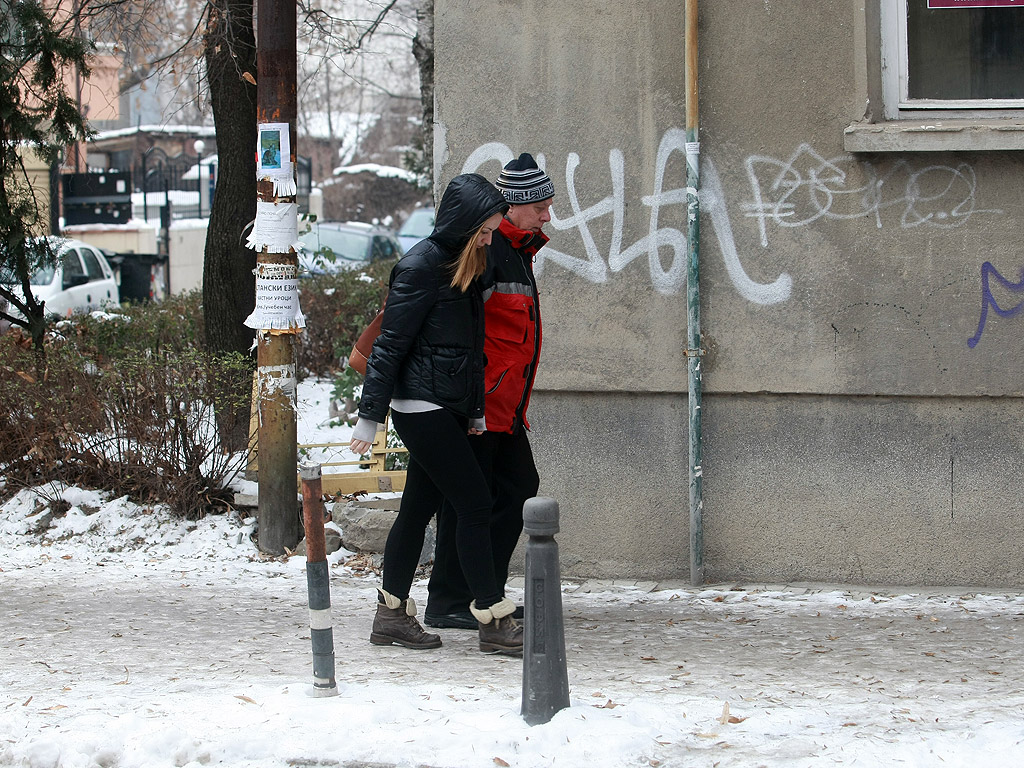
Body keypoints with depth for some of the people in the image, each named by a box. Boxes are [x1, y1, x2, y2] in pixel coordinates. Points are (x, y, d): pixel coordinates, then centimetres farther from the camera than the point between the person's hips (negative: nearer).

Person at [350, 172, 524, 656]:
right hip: (422, 407, -9)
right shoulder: (421, 267, -14)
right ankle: (493, 621, -8)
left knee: (419, 507, 11)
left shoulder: (463, 266, 14)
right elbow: (389, 344, -14)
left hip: (447, 411, 9)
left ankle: (391, 615, 17)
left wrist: (476, 411, 23)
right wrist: (369, 415, -14)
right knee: (475, 504, -10)